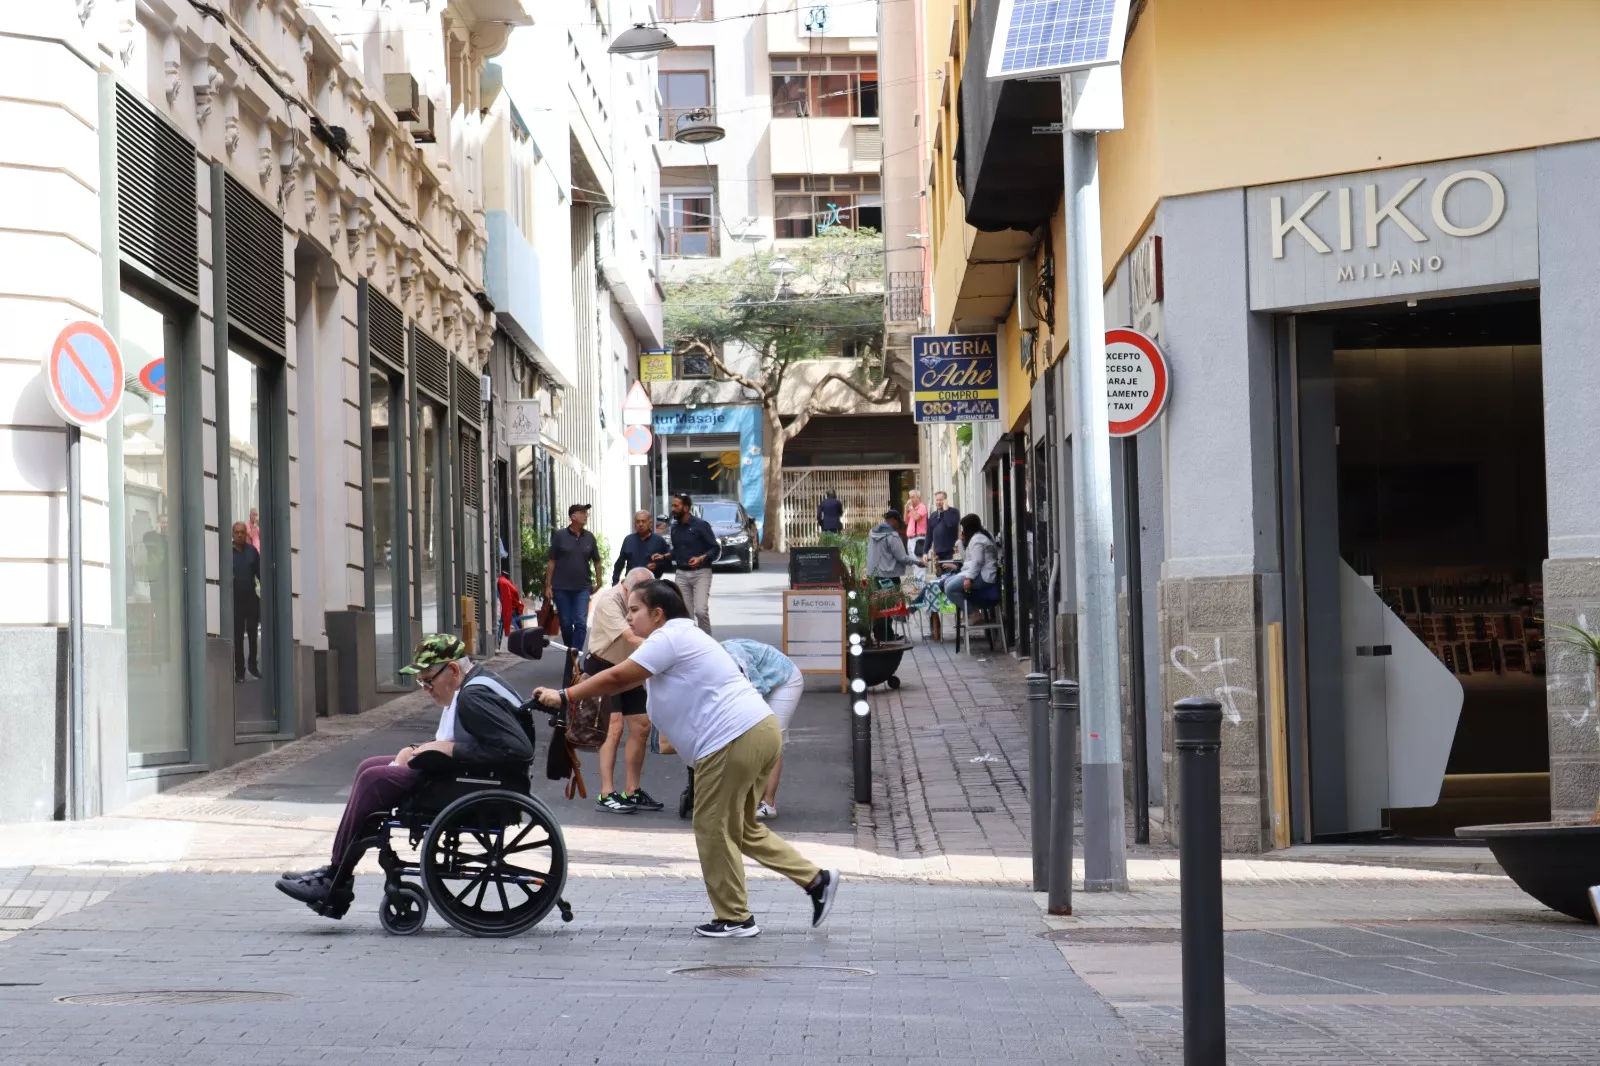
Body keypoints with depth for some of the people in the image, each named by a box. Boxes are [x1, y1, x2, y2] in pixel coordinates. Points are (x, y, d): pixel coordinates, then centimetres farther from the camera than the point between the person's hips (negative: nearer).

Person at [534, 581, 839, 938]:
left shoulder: (668, 638, -8)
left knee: (714, 829, 0)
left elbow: (617, 678, -12)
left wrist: (564, 696, -5)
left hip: (734, 739, -11)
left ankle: (735, 918, 6)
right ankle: (816, 880, 16)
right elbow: (627, 679, 23)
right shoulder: (680, 635, 24)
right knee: (741, 828, 18)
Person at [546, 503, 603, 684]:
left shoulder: (589, 537, 6)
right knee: (566, 624, 6)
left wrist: (598, 582, 13)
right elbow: (552, 561, 0)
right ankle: (571, 654, 22)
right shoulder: (560, 536, -1)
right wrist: (548, 585, -2)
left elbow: (596, 561, 16)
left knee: (581, 623, -12)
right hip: (562, 588, -1)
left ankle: (573, 656, -16)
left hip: (582, 588, 1)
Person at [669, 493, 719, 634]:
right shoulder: (675, 527, 11)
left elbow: (715, 548, -9)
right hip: (682, 574, 6)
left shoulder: (701, 525, -8)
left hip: (701, 573, -6)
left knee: (701, 610, -17)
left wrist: (701, 558, -23)